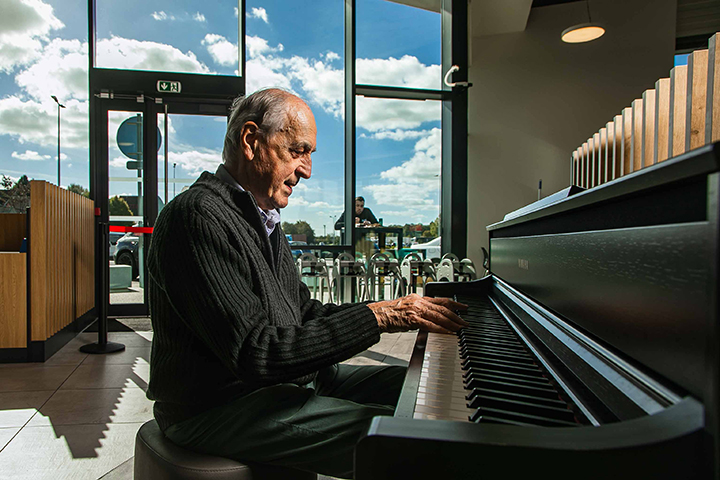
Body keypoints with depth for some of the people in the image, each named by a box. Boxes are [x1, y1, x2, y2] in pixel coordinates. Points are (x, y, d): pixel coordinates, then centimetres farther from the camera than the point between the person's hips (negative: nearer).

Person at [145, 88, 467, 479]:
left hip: (286, 379, 9)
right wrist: (377, 317, -24)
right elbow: (255, 352, -26)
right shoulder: (199, 216, -20)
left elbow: (305, 313, 12)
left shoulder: (263, 219, 14)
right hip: (219, 405, -9)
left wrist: (400, 312, 0)